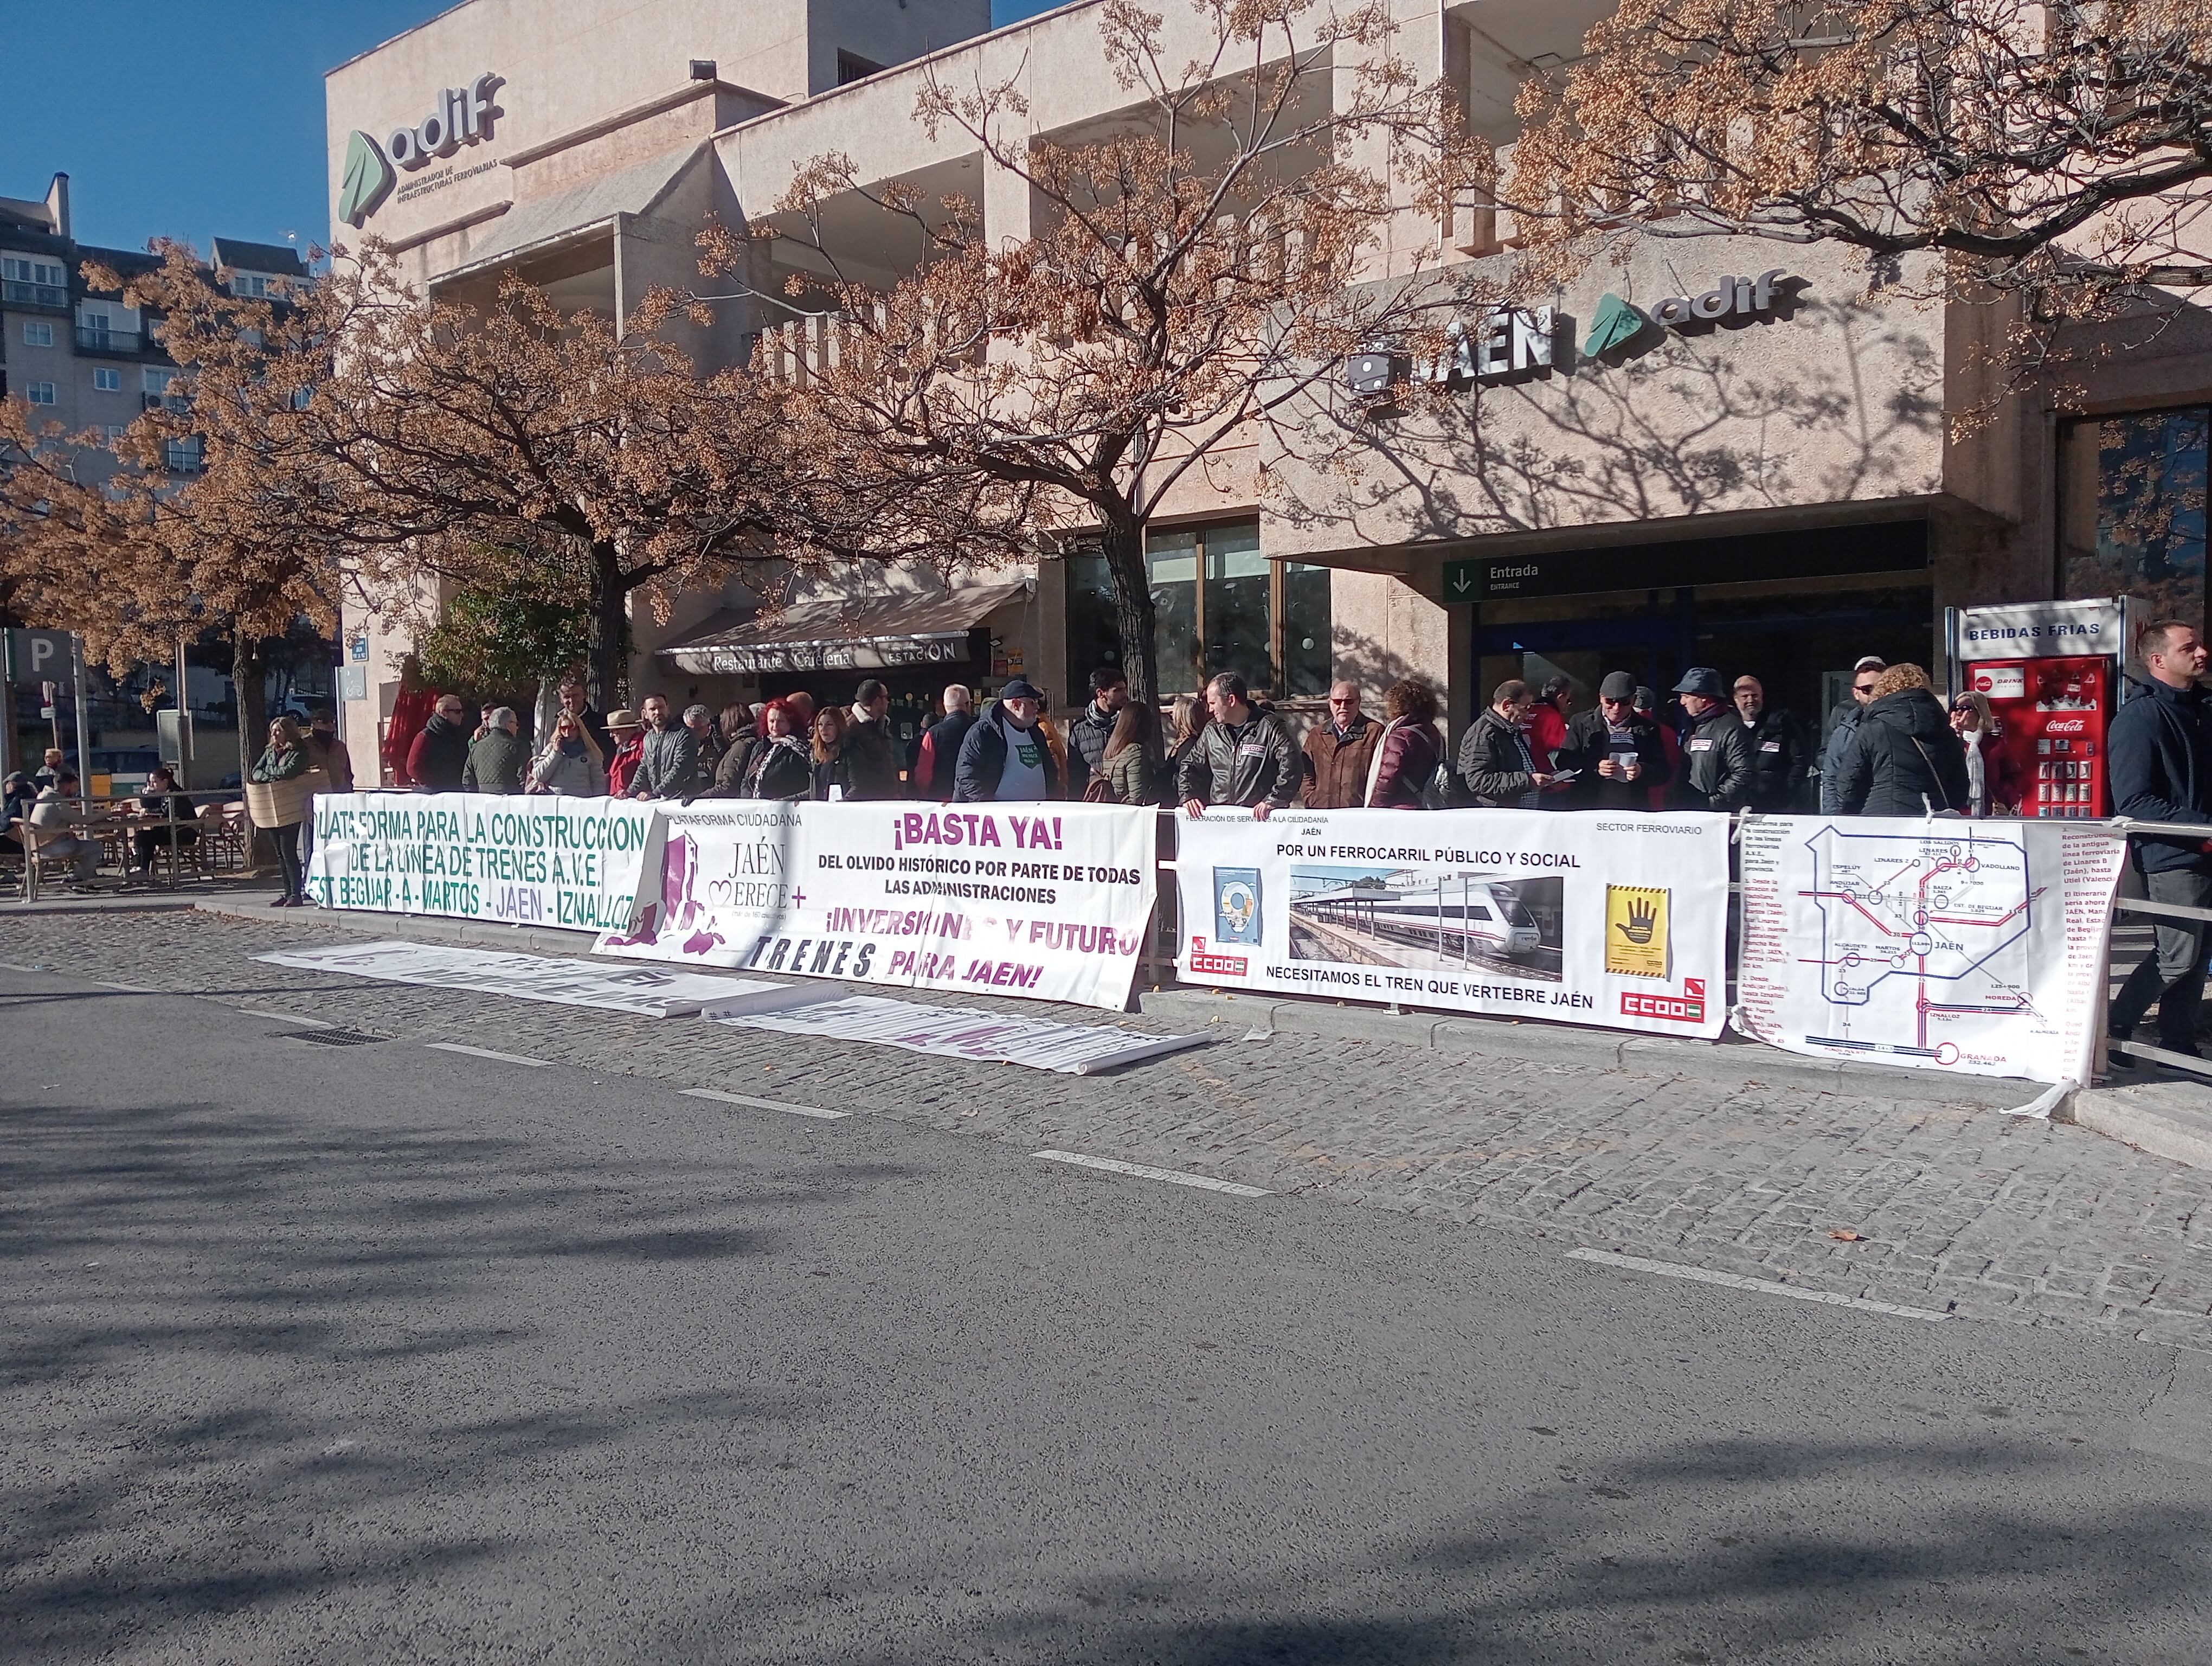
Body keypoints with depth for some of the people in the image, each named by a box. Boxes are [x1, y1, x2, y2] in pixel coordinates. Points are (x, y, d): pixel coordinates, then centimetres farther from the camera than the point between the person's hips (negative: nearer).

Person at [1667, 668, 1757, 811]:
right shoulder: (1693, 727, 19)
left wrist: (1713, 803, -21)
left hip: (1718, 816, -8)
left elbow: (1743, 775, -19)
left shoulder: (1731, 729, -10)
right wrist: (1673, 802, 12)